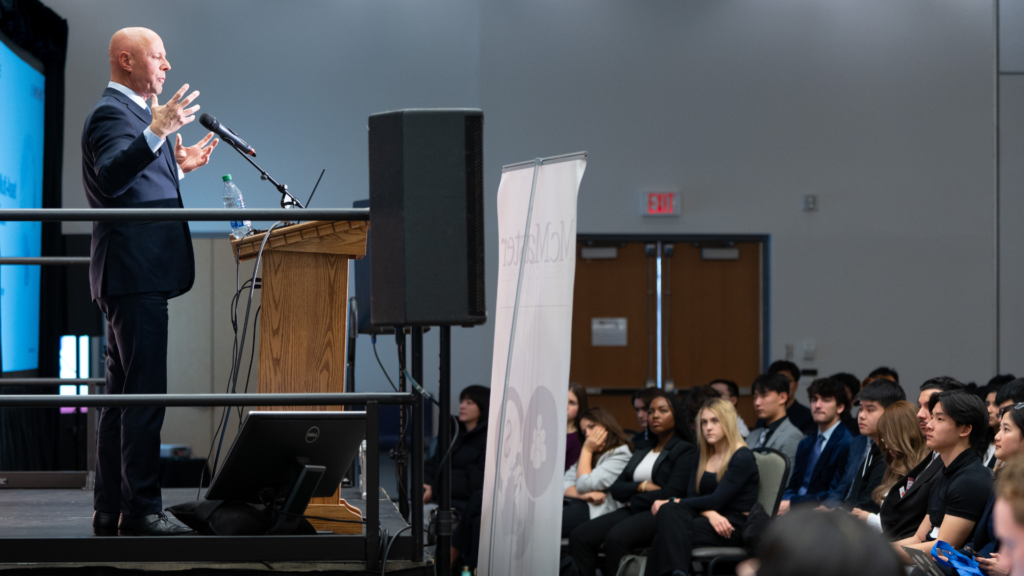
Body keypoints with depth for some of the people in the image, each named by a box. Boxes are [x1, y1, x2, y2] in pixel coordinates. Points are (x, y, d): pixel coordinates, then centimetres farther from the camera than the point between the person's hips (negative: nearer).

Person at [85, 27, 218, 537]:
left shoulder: (132, 113, 22)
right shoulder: (111, 113, -11)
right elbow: (111, 178, -30)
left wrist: (178, 167, 23)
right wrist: (156, 133, -40)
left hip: (133, 277, 11)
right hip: (134, 273, -11)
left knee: (121, 394, 11)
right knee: (145, 393, -12)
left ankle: (111, 511, 15)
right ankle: (140, 511, -11)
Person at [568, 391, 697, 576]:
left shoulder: (685, 451, 3)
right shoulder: (641, 453, 26)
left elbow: (670, 495, -10)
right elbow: (616, 489, 15)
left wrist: (633, 500, 0)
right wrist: (642, 487, -4)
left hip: (660, 514, -7)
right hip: (632, 512, 7)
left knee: (616, 538, -36)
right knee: (579, 537, -18)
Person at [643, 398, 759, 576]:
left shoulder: (742, 458, -6)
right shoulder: (704, 457, 17)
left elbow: (717, 500, -15)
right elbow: (692, 495, 6)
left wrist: (672, 502, -12)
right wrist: (710, 514, -17)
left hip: (736, 526, -6)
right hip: (710, 520, 6)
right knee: (668, 511, -28)